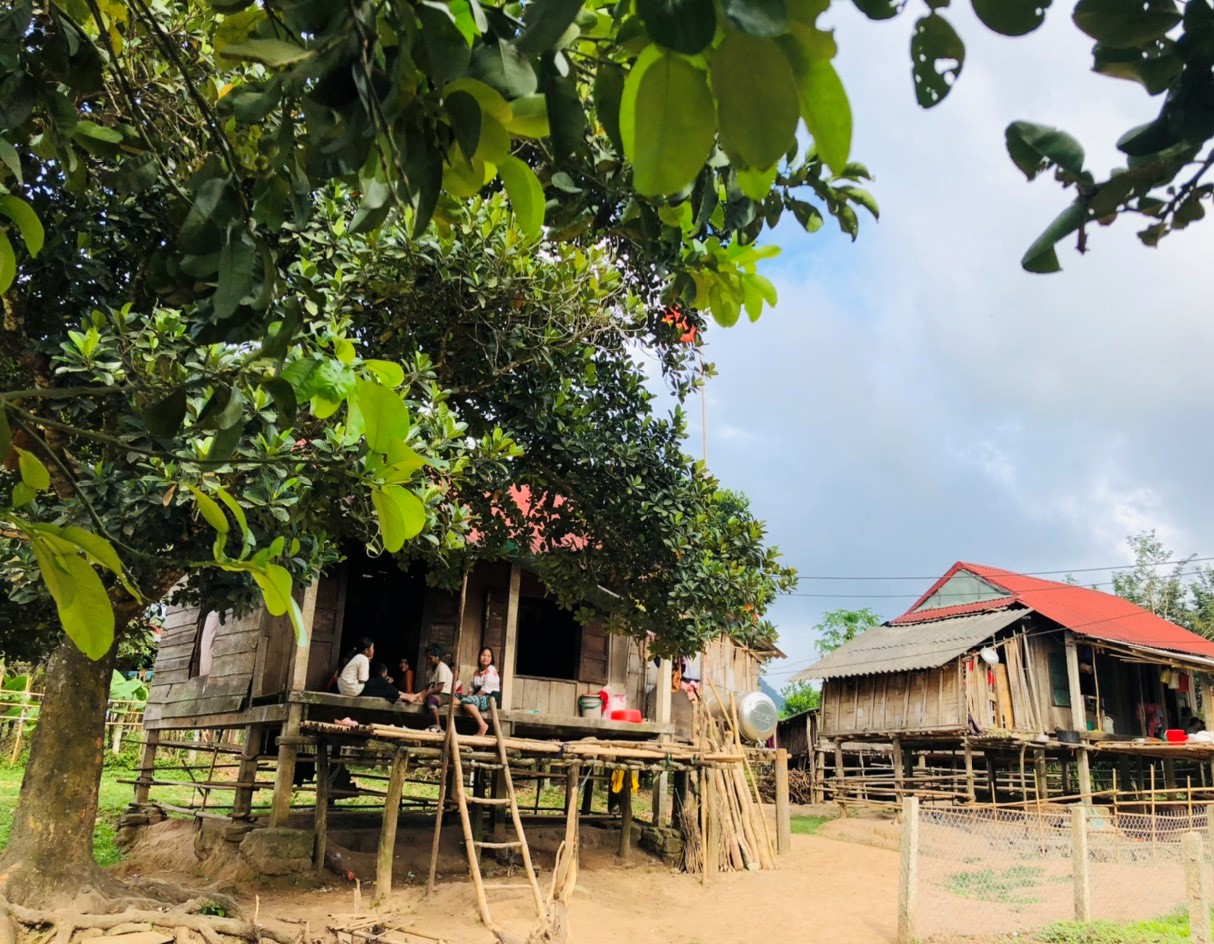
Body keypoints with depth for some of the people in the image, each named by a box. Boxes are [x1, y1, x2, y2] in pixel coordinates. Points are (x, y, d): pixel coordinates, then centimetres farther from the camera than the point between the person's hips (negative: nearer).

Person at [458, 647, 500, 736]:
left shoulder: (491, 670, -9)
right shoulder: (477, 671, 18)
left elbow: (486, 689, -18)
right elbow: (473, 688, 15)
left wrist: (470, 697, -13)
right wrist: (468, 696, -6)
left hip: (490, 699, -9)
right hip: (479, 698, 9)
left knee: (466, 701, -30)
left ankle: (482, 725, -28)